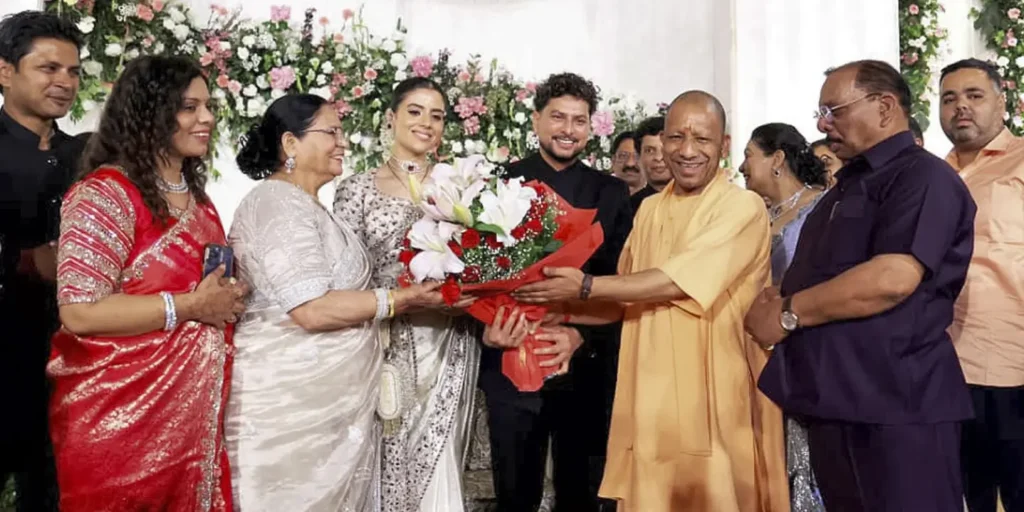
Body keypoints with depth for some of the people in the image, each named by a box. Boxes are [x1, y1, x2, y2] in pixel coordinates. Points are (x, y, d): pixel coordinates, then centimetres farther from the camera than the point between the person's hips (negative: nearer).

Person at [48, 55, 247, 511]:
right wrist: (188, 307, -19)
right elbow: (79, 313, -22)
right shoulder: (104, 194, -14)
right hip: (122, 417, -7)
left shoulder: (196, 196, 11)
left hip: (194, 408, 8)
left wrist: (228, 299, 5)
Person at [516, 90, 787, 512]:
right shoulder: (649, 210, 13)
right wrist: (556, 309, 4)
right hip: (651, 400, 6)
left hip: (714, 402, -5)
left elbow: (681, 281, -19)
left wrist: (586, 286, -16)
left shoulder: (744, 208, -9)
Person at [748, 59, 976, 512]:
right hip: (832, 400, 9)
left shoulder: (924, 177, -11)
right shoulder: (848, 186, 19)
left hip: (895, 405, -9)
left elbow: (892, 279, -25)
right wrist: (775, 299, 3)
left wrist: (789, 312, -16)